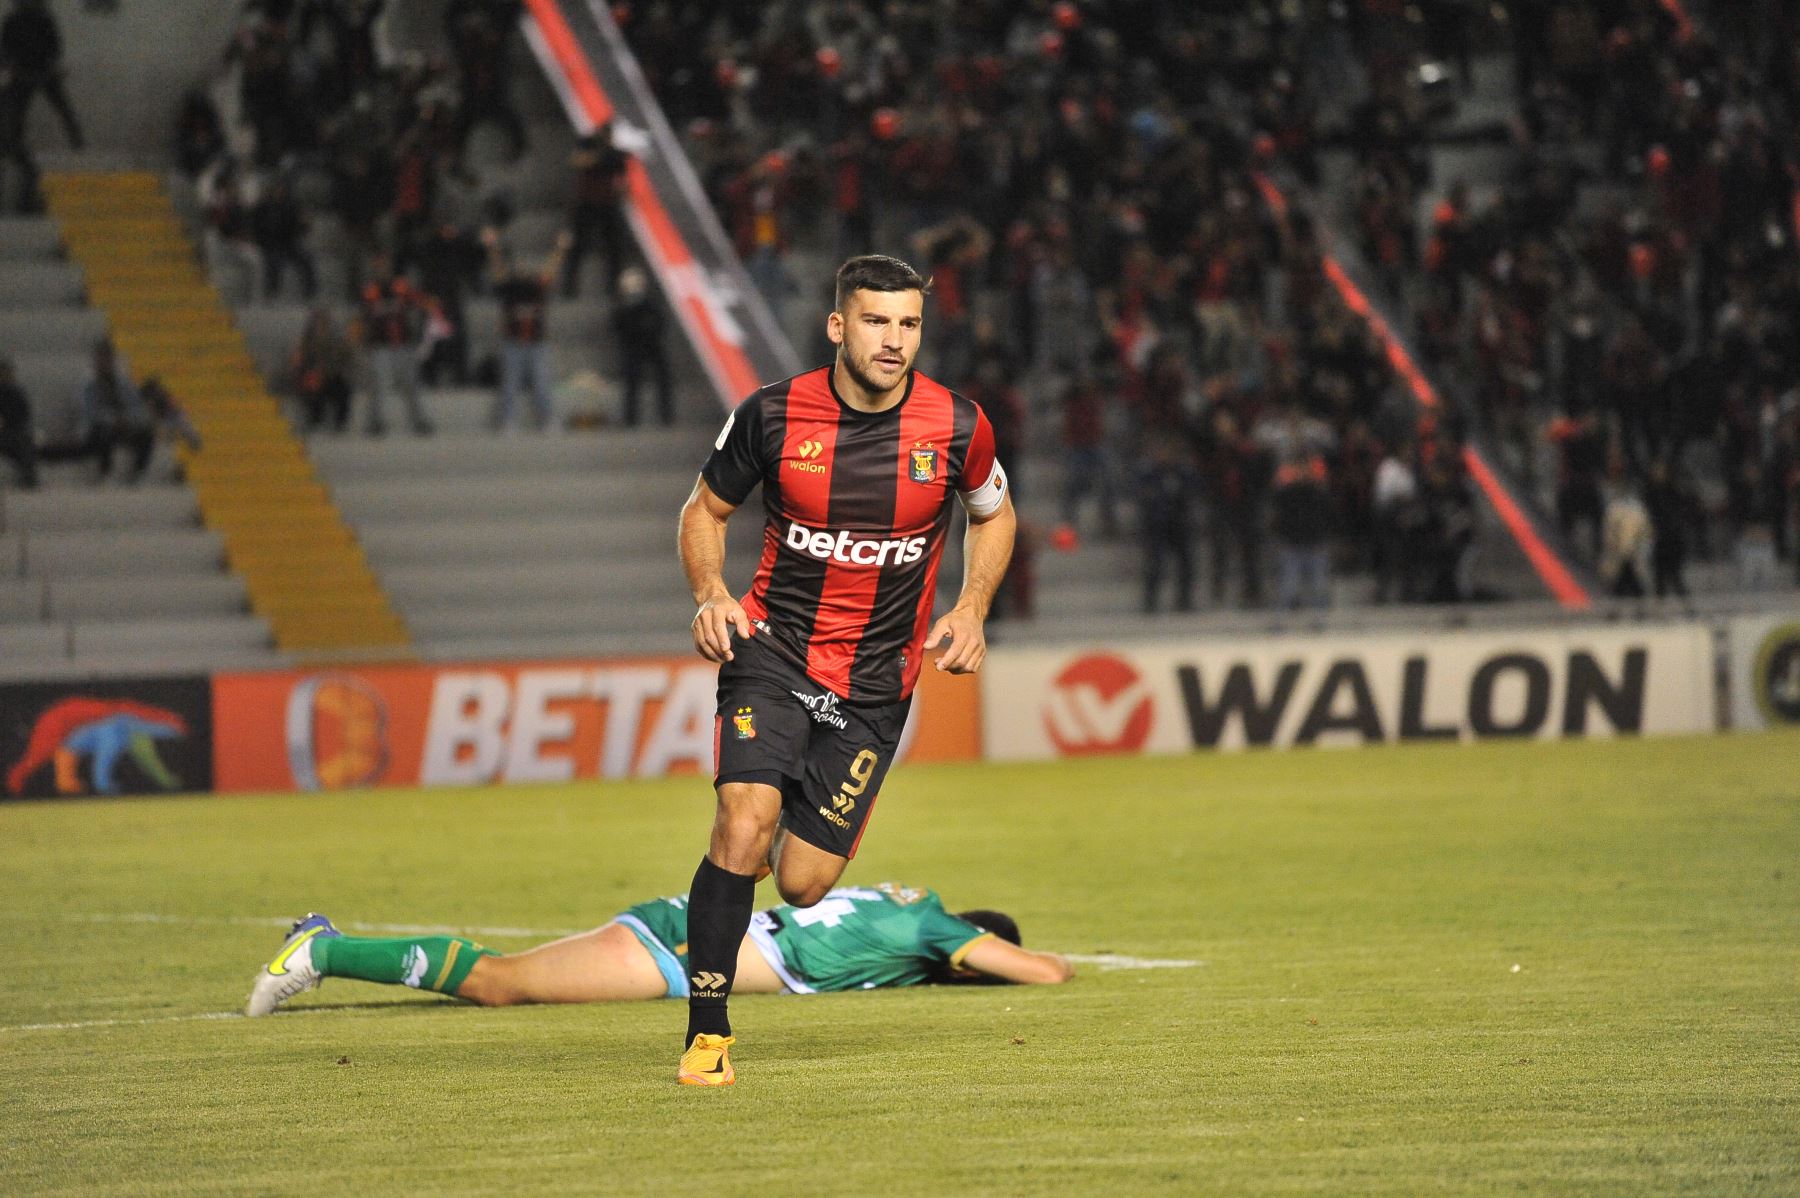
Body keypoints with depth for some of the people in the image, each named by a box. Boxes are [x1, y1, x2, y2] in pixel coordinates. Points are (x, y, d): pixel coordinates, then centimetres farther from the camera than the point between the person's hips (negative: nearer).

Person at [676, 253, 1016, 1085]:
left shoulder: (956, 427, -7)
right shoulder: (774, 415, -9)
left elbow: (994, 515, 14)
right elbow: (706, 507, 8)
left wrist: (970, 609, -1)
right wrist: (709, 594, -9)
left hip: (876, 681, 1)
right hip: (772, 649, -1)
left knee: (802, 884, -3)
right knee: (744, 822, -24)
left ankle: (794, 835, 37)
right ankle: (707, 1032, -12)